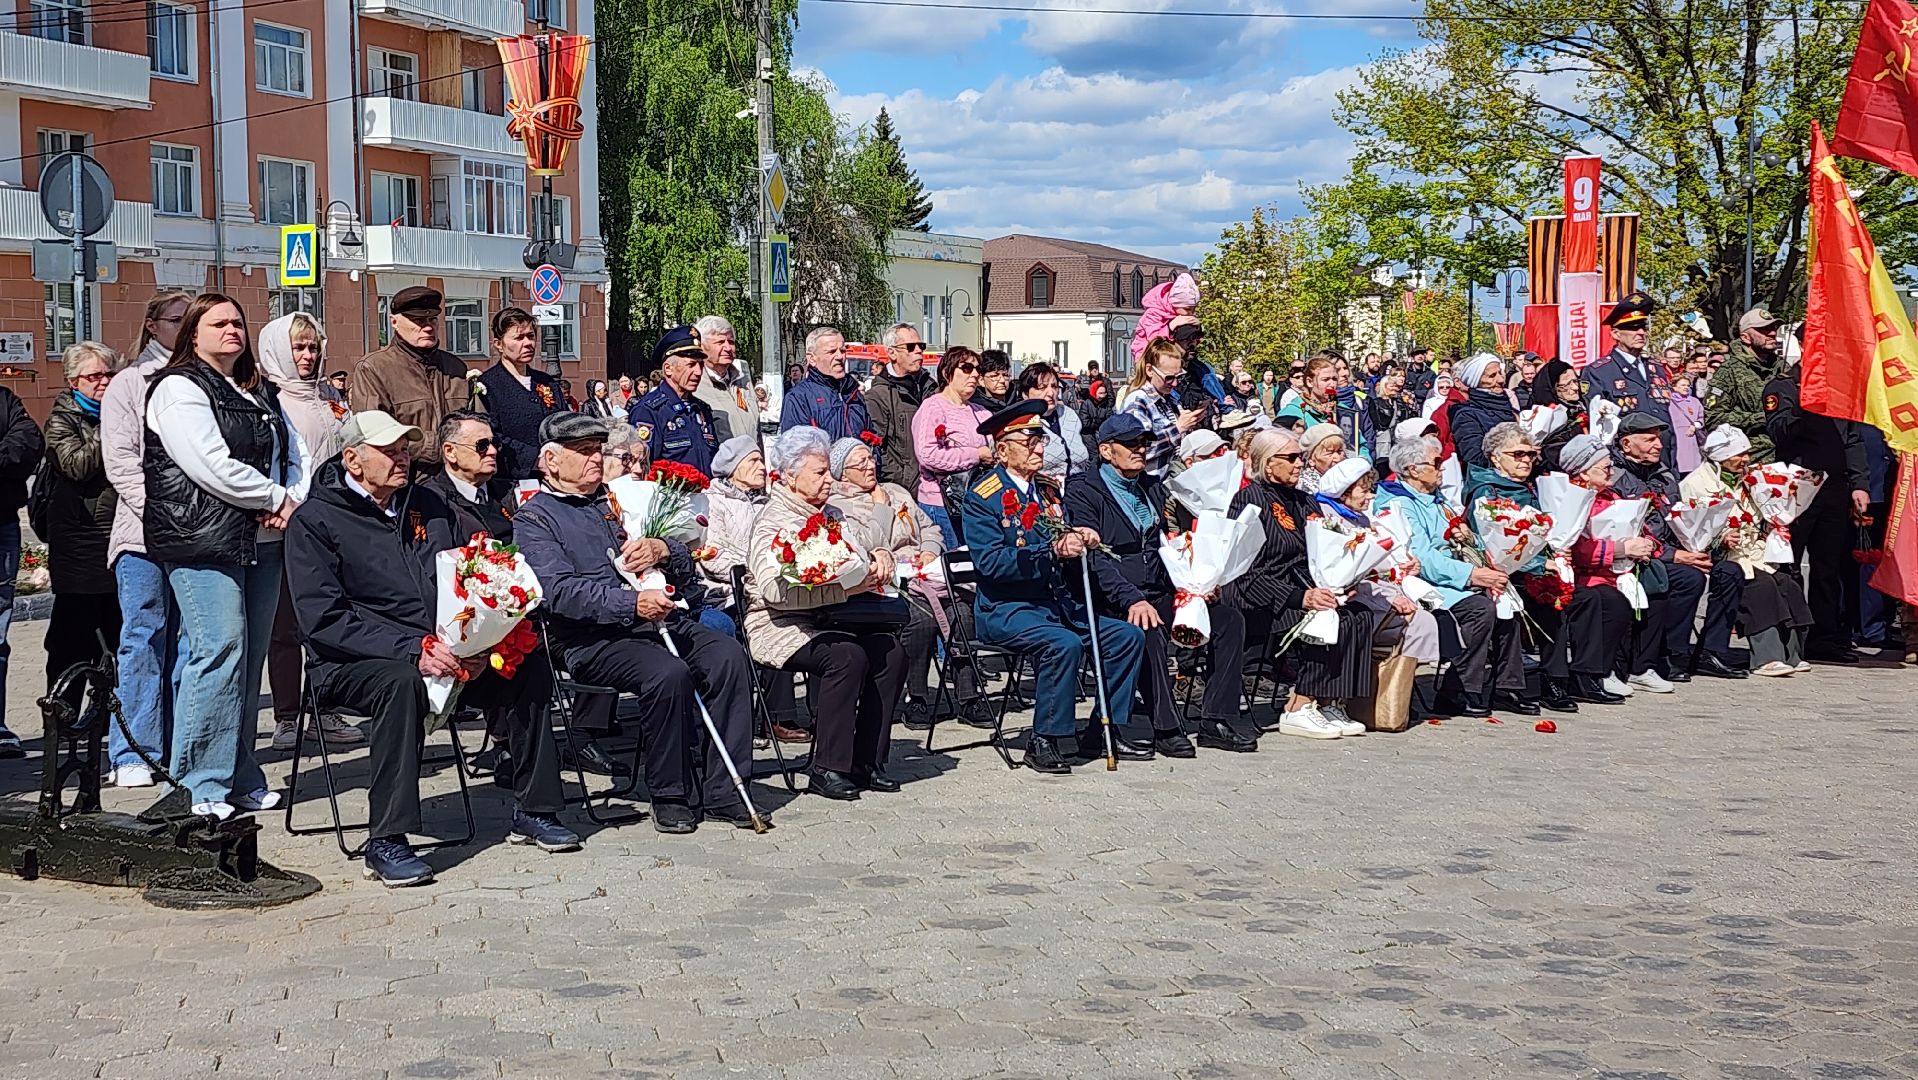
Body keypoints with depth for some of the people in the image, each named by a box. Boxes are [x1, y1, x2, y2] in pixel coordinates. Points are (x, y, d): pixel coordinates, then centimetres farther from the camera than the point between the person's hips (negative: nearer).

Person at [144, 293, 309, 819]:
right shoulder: (179, 390, -4)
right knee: (220, 652, -13)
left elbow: (295, 454, 19)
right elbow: (213, 467, -15)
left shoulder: (261, 394, 22)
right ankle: (203, 785, -7)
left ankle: (241, 777, 13)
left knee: (251, 657, 7)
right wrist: (278, 499, -8)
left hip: (263, 540, 8)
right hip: (204, 543, -8)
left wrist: (296, 501, -2)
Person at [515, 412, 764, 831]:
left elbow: (684, 558, 22)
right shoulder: (534, 518, 5)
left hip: (660, 619, 6)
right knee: (668, 673, -32)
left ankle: (722, 793, -19)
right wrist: (633, 604, -25)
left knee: (729, 655, -20)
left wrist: (659, 548, -3)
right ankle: (672, 797, -16)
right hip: (591, 638, -6)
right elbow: (561, 591, -13)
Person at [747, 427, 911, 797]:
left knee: (891, 651, -17)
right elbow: (777, 590, -24)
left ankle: (867, 762, -10)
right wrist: (845, 588, -28)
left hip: (831, 622, 8)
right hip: (783, 626, -8)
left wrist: (880, 555, 4)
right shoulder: (773, 523, -9)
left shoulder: (832, 514, 17)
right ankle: (827, 769, -24)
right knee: (848, 656, -32)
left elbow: (867, 542, 30)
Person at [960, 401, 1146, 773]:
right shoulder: (983, 496, -8)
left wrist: (1080, 540, -4)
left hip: (1057, 603, 8)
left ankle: (1104, 730, 6)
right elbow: (989, 561, -20)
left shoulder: (1046, 490, 16)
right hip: (1005, 609, -8)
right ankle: (1043, 742, -20)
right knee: (1065, 644, -33)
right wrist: (1052, 552, -27)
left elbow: (1065, 547, 21)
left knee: (1128, 636, -3)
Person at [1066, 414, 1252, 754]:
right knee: (1149, 631, -36)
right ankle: (1166, 729, -27)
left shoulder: (1151, 487, 19)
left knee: (1229, 618, -11)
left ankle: (1217, 721, -11)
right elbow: (1095, 557, -15)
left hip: (1160, 593, 7)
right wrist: (1133, 600, -28)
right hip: (1113, 601, -7)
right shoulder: (1083, 491, -4)